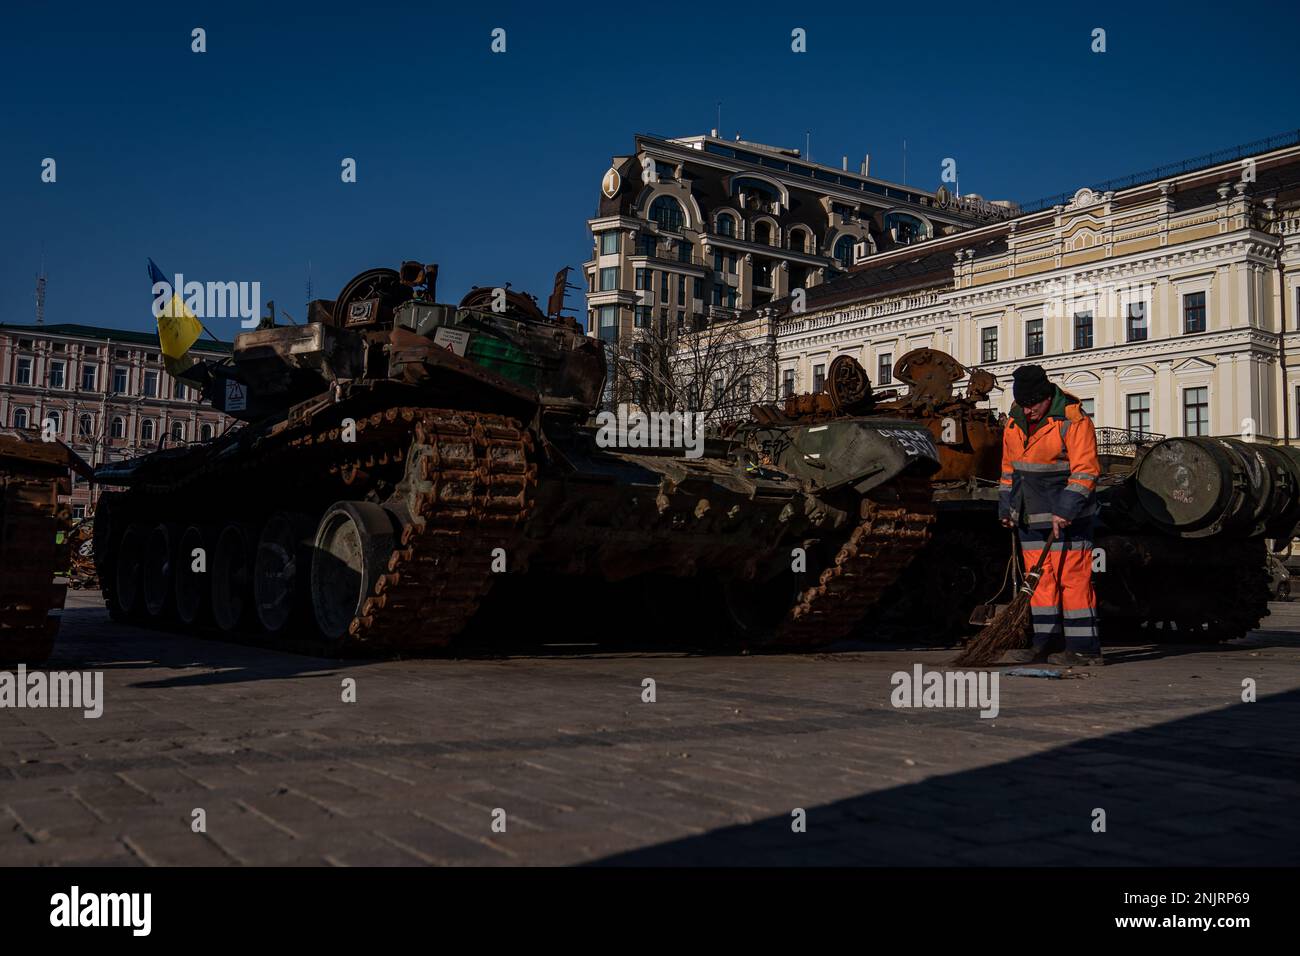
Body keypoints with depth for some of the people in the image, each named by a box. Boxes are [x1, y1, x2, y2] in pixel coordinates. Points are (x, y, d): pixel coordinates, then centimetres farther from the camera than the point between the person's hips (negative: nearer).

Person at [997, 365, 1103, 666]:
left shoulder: (1074, 421, -13)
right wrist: (1006, 505, 15)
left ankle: (1084, 648, -4)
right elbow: (1009, 468, 19)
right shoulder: (1014, 422, 9)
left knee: (1073, 578, -8)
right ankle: (1047, 644, 14)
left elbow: (1085, 471, -18)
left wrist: (1064, 510, -24)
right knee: (1041, 580, 8)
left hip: (1068, 516, -7)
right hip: (1031, 516, 7)